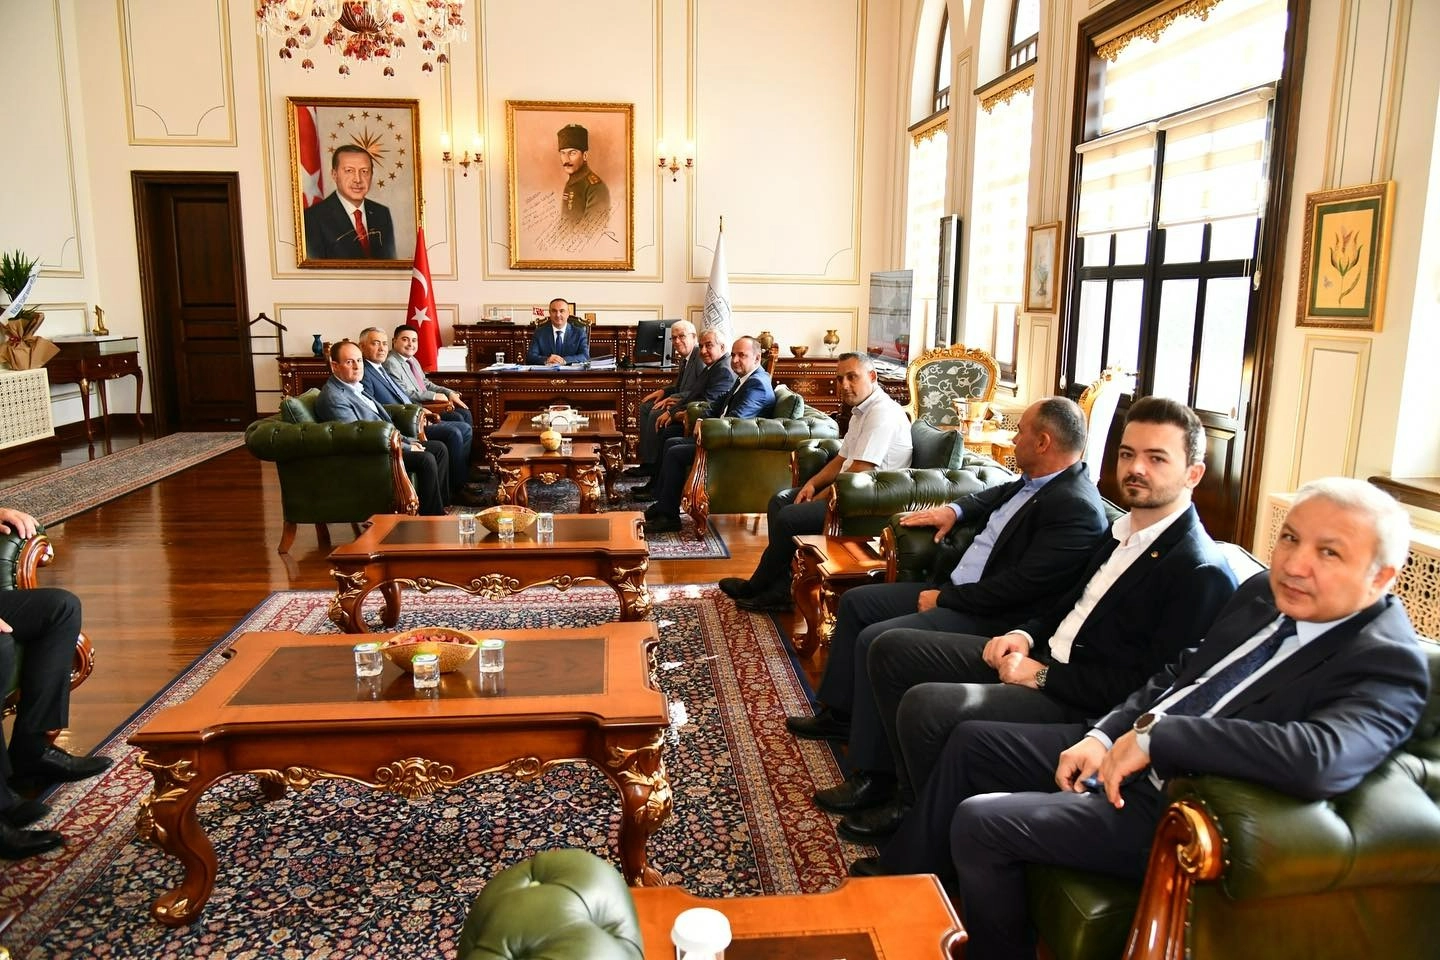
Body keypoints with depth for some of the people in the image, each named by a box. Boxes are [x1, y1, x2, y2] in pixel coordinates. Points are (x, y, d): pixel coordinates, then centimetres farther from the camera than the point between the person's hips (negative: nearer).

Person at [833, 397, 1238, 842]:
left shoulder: (1201, 572, -17)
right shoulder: (1122, 529, 10)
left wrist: (1043, 676, -17)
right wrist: (1026, 635, 3)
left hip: (1083, 703, -9)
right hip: (1041, 657, 10)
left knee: (924, 706, -27)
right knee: (891, 650, 5)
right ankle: (910, 797, 12)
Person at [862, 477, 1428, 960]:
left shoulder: (1387, 663, -20)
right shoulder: (1266, 592, 4)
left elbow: (1319, 761, -39)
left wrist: (1154, 737, -33)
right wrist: (1104, 735, -3)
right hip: (1122, 751, 9)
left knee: (978, 822, -16)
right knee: (971, 742, 15)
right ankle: (900, 878, 34)